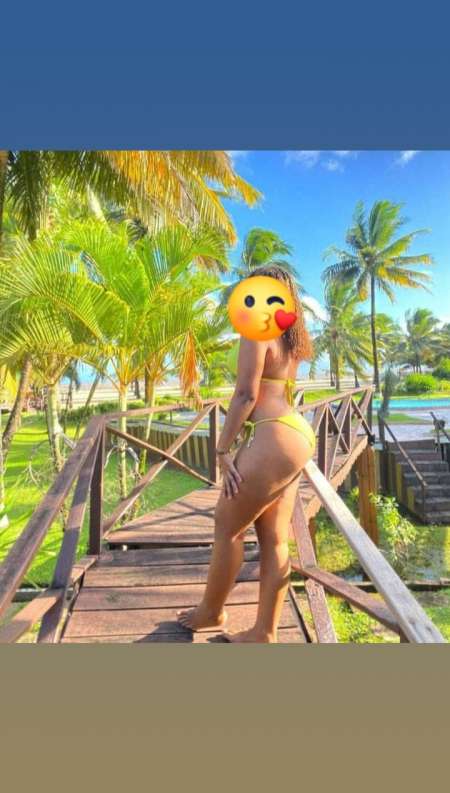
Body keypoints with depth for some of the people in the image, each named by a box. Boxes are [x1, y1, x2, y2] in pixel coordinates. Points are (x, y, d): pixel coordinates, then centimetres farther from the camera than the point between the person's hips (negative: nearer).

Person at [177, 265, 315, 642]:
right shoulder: (290, 339, 21)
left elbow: (246, 394, -12)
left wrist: (223, 449, -10)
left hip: (276, 437, -10)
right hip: (296, 434, 10)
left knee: (228, 525, 5)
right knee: (274, 538, 11)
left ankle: (211, 611, 24)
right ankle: (264, 632, 21)